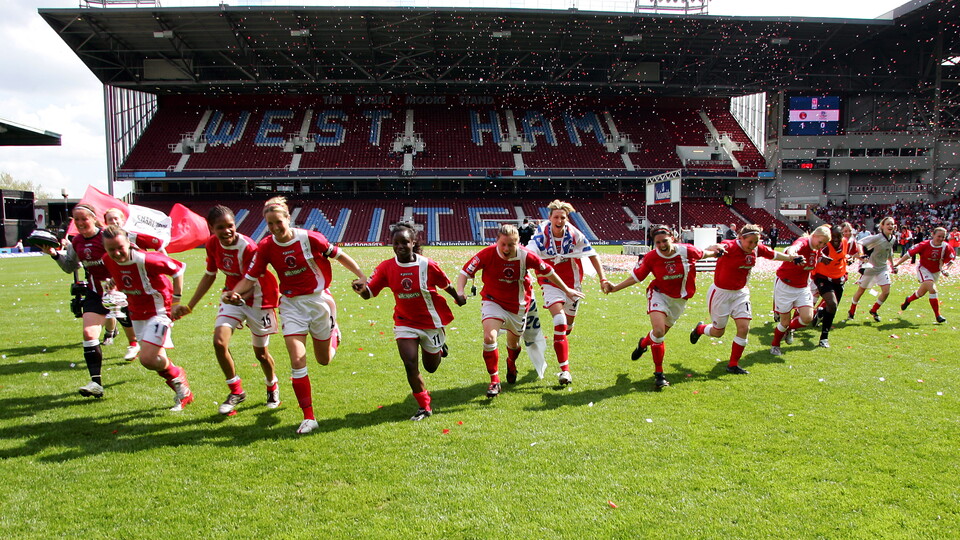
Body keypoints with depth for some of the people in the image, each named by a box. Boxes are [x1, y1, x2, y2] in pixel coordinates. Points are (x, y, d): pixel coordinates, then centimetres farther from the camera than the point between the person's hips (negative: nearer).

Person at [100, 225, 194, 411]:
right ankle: (184, 393, 28)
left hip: (159, 311, -7)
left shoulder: (145, 260, -26)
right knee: (155, 358, 11)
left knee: (148, 359, -16)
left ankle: (177, 375, 15)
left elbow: (178, 269, -17)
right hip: (137, 314, 7)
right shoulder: (107, 262, -6)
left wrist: (176, 300, -14)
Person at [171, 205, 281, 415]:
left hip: (258, 300, -5)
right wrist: (189, 306, 9)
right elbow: (210, 275, 7)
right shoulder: (212, 244, -8)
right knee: (219, 341, -15)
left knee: (261, 353, 6)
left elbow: (250, 284, -30)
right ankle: (236, 391, 5)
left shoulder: (248, 248, -28)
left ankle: (272, 388, 37)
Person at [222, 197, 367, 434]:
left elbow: (339, 255, -4)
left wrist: (362, 276, -2)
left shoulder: (309, 238, -15)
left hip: (318, 300, -1)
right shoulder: (266, 247, -7)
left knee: (324, 360, 13)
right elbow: (250, 278, -5)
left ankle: (334, 333, 49)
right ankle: (308, 417, 1)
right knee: (297, 360, -11)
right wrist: (234, 293, -24)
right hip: (291, 305, 1)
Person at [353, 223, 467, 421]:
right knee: (410, 364, -13)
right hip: (405, 322, 1)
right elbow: (368, 292, -17)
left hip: (431, 321, -1)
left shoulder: (427, 265, -17)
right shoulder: (386, 267, -12)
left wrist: (457, 298, 14)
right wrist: (361, 288, -39)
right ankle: (424, 407, 6)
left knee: (431, 367, 14)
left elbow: (446, 284, -1)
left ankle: (439, 346, 51)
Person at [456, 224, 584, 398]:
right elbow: (465, 272, -18)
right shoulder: (487, 254, -22)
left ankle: (511, 363, 56)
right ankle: (494, 381, -7)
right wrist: (460, 291, -37)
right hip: (493, 301, -2)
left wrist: (566, 290, 7)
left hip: (518, 305, 2)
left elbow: (548, 271, -3)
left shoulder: (526, 256, -18)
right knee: (489, 337, -24)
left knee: (513, 343, 17)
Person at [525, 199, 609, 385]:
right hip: (551, 283, -3)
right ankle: (565, 369, -12)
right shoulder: (542, 234, -18)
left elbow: (592, 255, -2)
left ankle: (560, 343, 53)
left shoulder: (575, 234, -12)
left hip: (573, 282, 3)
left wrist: (602, 278, -7)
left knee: (568, 324, 16)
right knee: (559, 322, -18)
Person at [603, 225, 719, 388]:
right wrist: (615, 287, -23)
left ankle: (643, 343, 50)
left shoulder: (686, 251, -17)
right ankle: (659, 373, -3)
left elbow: (702, 254, 6)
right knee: (658, 331, -20)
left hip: (679, 299, 3)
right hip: (659, 294, -2)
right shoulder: (651, 257, -18)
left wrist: (715, 253, 21)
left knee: (661, 333, 12)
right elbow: (635, 277, -13)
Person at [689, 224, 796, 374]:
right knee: (718, 332, 7)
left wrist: (792, 258, 26)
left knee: (744, 328, -7)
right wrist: (715, 248, -70)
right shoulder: (730, 246, -25)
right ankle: (699, 329, 42)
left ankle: (733, 365, 9)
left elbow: (774, 255, 14)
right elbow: (719, 247, -47)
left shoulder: (758, 249, -6)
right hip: (721, 292, -5)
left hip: (741, 293, 5)